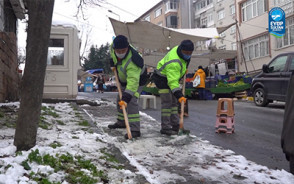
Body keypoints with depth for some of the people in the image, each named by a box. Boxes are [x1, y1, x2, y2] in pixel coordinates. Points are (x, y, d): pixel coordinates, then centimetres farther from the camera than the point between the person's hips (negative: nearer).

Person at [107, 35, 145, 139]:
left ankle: (135, 130, -22)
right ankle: (121, 122, 39)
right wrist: (112, 61, 1)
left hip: (135, 80, -8)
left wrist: (127, 96, -57)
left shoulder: (132, 61, -44)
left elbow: (133, 81, -51)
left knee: (131, 102, -23)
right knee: (120, 100, 19)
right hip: (123, 79, 8)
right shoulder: (113, 47, -23)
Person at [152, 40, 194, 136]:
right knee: (167, 102, -13)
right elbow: (173, 81, -40)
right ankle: (165, 128, -9)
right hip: (162, 79, -10)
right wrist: (179, 95, -45)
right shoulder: (174, 62, -36)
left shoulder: (180, 49, -10)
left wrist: (184, 69, 14)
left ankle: (175, 125, 19)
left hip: (172, 76, 10)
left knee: (173, 102, 12)